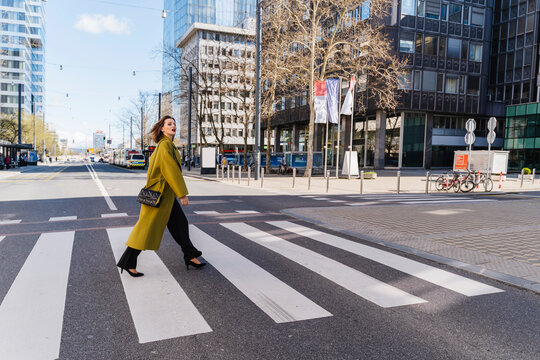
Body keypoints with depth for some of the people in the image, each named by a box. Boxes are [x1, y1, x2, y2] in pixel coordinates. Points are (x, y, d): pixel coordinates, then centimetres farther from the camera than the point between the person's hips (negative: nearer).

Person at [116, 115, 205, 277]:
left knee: (179, 223, 14)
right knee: (148, 227, -4)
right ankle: (128, 262, 7)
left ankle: (190, 256, 25)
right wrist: (182, 194, -20)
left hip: (166, 194, 10)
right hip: (159, 194, -10)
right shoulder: (165, 145, -17)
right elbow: (172, 170, -21)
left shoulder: (166, 145, 14)